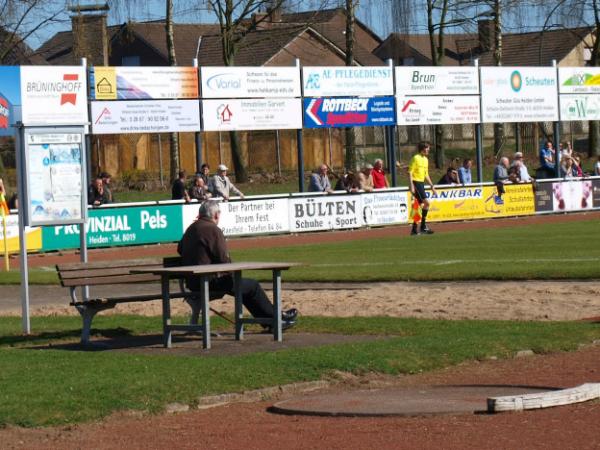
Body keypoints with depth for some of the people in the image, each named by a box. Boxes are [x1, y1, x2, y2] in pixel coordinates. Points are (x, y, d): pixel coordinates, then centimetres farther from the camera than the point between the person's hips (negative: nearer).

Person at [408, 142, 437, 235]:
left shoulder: (426, 160, 16)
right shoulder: (416, 158, -9)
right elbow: (410, 173, -13)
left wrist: (432, 186, 20)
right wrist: (411, 186, -20)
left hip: (421, 183, 9)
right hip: (416, 183, -9)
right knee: (426, 202, -17)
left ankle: (414, 230, 10)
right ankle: (423, 226, -11)